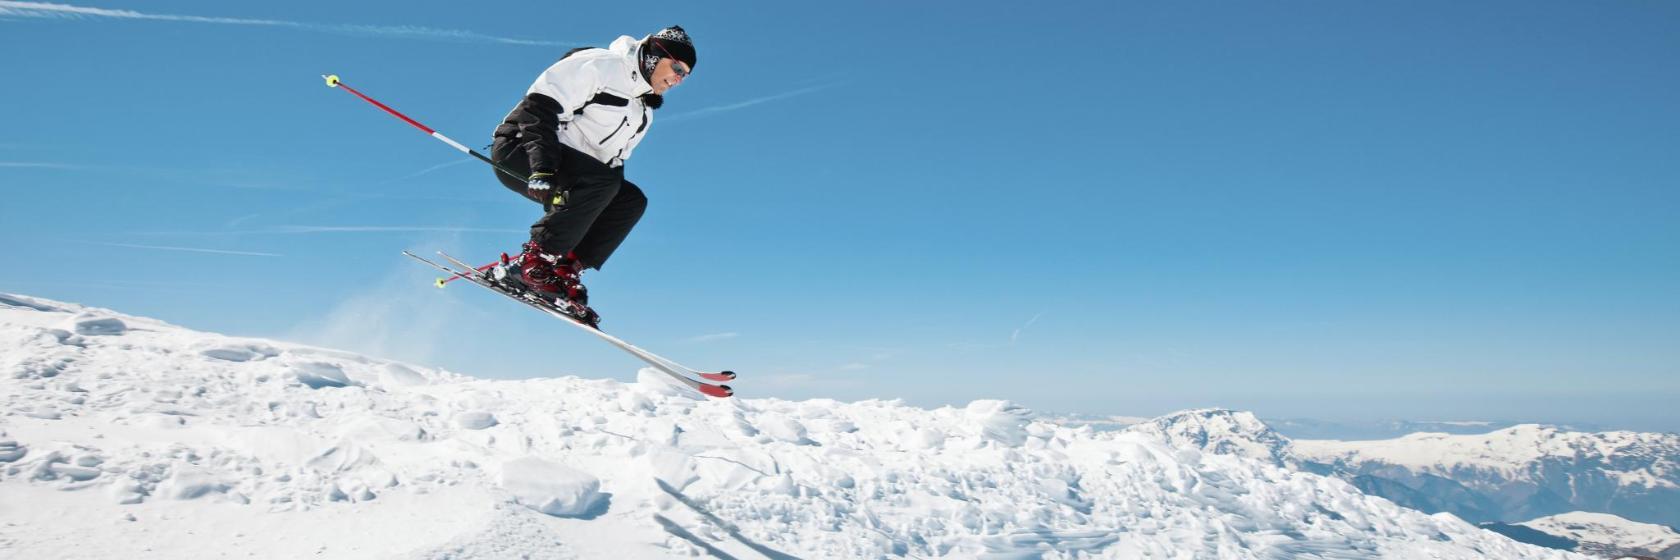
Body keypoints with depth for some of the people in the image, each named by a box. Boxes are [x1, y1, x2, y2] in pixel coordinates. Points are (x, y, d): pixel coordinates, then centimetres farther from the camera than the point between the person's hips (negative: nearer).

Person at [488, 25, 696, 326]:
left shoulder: (643, 113, 16)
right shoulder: (600, 65, -12)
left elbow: (612, 164, 20)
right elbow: (539, 105, -20)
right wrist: (543, 168, -31)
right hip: (521, 147, -9)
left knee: (632, 200, -6)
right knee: (601, 181, -31)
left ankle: (565, 269, -9)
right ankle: (532, 262, -23)